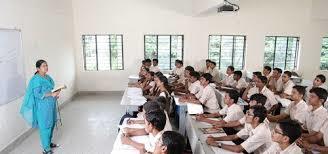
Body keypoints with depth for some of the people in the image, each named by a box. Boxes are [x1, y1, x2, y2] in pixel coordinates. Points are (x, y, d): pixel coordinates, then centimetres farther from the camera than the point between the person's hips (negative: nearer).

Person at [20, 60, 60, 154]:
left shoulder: (48, 77, 9)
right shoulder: (36, 79, -16)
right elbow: (37, 94, -20)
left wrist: (55, 95, 3)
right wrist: (51, 94, -26)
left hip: (51, 104, 8)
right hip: (43, 106, -8)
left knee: (52, 124, 17)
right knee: (45, 126, -1)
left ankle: (49, 143, 34)